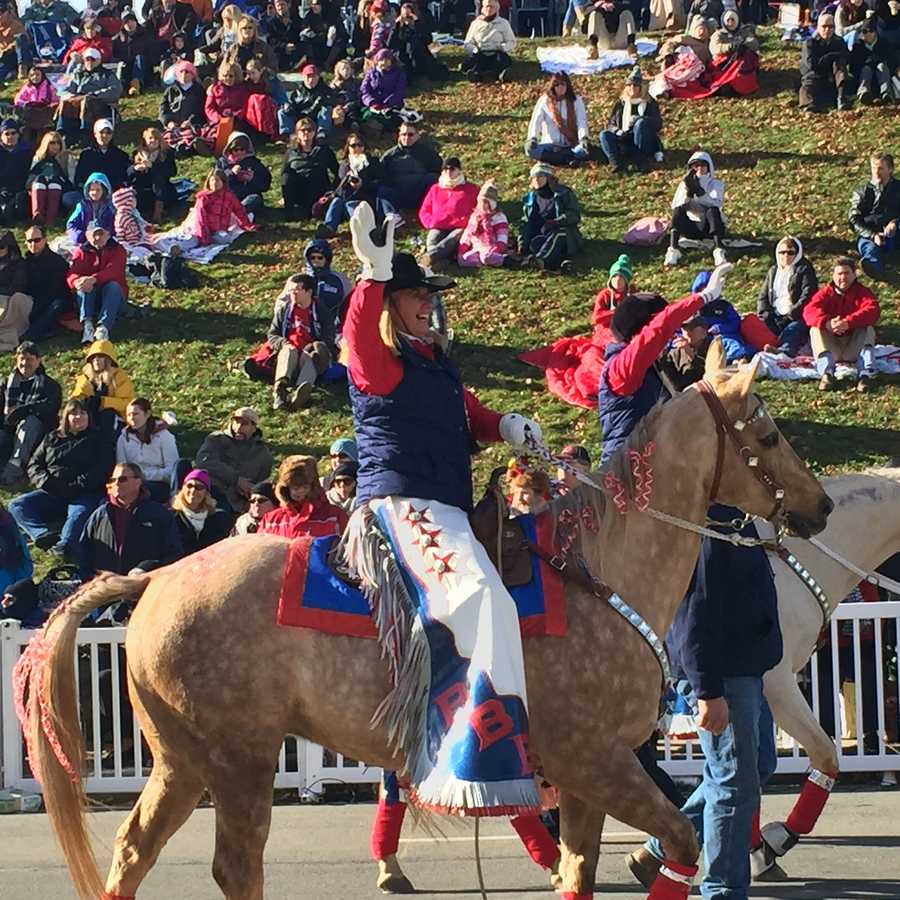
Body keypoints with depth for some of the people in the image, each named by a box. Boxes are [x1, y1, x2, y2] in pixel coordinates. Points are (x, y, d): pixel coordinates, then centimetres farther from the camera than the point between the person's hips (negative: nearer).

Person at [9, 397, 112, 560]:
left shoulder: (98, 440, 13)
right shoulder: (51, 438, 22)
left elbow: (103, 470, 0)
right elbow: (34, 465, 17)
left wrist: (76, 485, -12)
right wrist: (45, 481, -6)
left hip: (84, 494, -4)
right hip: (52, 494, 4)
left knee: (79, 515, -38)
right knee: (16, 507, -19)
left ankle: (63, 546, -65)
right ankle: (45, 535, -44)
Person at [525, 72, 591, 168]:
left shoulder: (576, 100, 2)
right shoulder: (544, 100, 2)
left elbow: (582, 121, -7)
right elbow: (535, 121, -4)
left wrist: (584, 138, -26)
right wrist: (532, 138, -22)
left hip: (571, 145, -1)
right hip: (551, 144, 1)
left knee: (585, 150, -34)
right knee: (532, 150, -31)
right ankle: (571, 159, -29)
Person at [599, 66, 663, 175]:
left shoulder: (650, 103, 4)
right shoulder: (621, 103, 12)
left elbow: (658, 124, -9)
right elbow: (610, 123, 9)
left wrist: (639, 119, -26)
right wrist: (616, 130, -15)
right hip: (625, 144, 3)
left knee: (641, 123, -29)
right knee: (604, 135, -19)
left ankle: (641, 161, -29)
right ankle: (617, 165, -39)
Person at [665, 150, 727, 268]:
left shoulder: (716, 183, 4)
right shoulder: (685, 183, 10)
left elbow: (717, 203, -18)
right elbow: (675, 206, -5)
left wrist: (700, 192, -31)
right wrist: (687, 192, -19)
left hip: (711, 226, -1)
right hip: (692, 227, 1)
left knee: (712, 210, -33)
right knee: (679, 209, -27)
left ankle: (718, 251, -46)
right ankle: (673, 251, -37)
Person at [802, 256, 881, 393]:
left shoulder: (862, 292, 0)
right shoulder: (825, 293, 3)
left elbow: (873, 311, -22)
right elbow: (809, 311, -16)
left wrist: (848, 322, -40)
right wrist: (826, 322, -40)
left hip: (853, 349, -1)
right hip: (832, 345, 1)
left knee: (868, 329, -25)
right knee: (815, 329, -23)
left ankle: (866, 374, -43)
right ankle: (826, 374, -43)